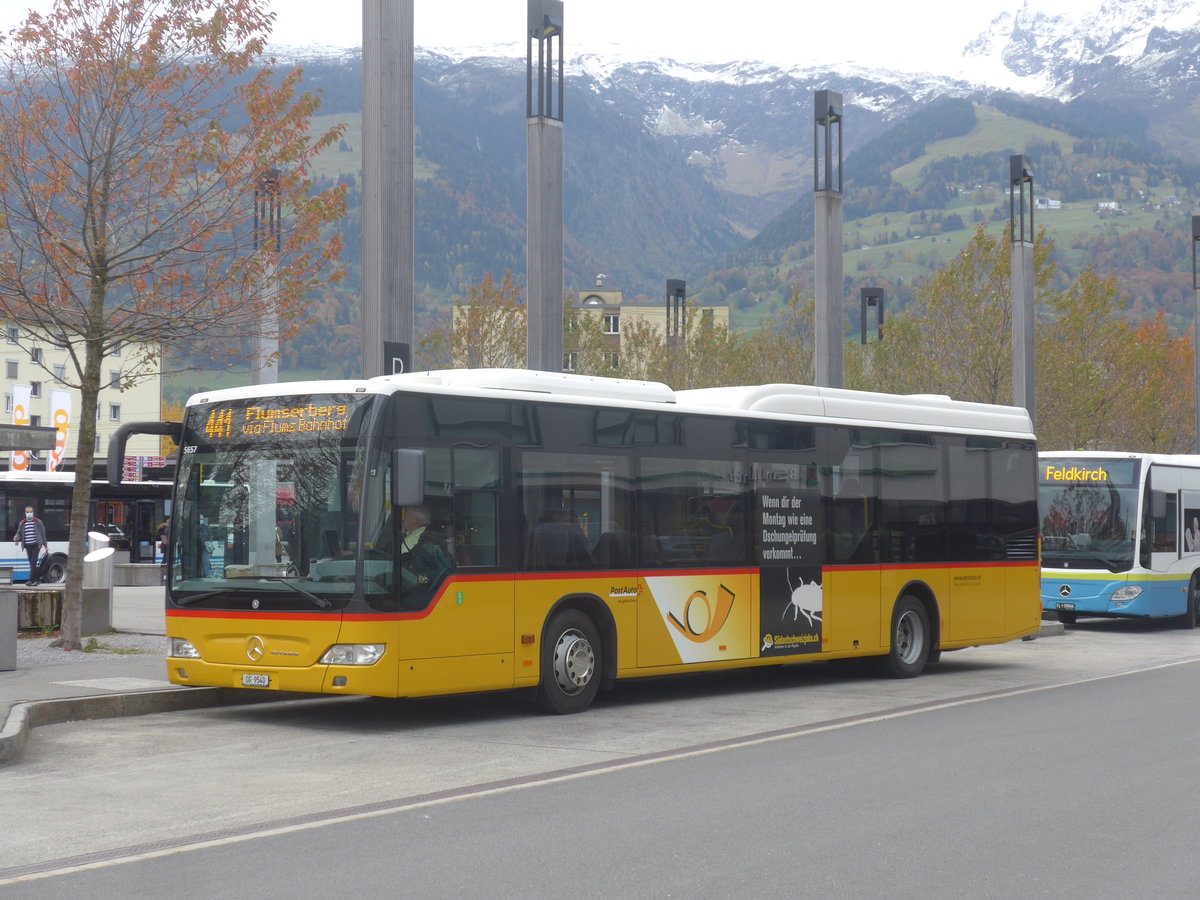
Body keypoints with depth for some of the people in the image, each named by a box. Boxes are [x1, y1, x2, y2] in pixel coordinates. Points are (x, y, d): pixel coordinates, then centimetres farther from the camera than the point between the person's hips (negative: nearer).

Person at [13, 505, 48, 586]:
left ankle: (31, 580, -19)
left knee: (33, 563, -14)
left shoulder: (38, 522, 4)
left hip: (36, 545, -4)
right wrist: (16, 537, -12)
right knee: (32, 563, 6)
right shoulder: (22, 523, 11)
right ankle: (37, 580, 15)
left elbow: (43, 534, 6)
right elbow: (19, 533, 13)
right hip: (28, 546, 4)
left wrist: (45, 545, 5)